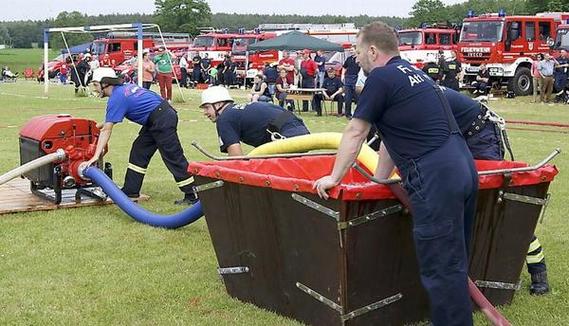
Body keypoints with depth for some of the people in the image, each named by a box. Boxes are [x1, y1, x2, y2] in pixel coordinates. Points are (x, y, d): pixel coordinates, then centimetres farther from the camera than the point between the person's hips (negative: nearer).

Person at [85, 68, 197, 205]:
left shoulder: (116, 99, -14)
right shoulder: (126, 86, 11)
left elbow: (107, 130, -18)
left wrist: (96, 156, -18)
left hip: (162, 120, -10)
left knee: (173, 157, -7)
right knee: (139, 153, 13)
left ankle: (192, 195, -3)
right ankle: (130, 192, 18)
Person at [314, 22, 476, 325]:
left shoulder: (381, 77, -5)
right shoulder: (412, 72, 22)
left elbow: (355, 133, 0)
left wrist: (334, 177, 10)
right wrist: (379, 180, 29)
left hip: (436, 179, -10)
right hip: (463, 168, 10)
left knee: (440, 268, -2)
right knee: (454, 261, 18)